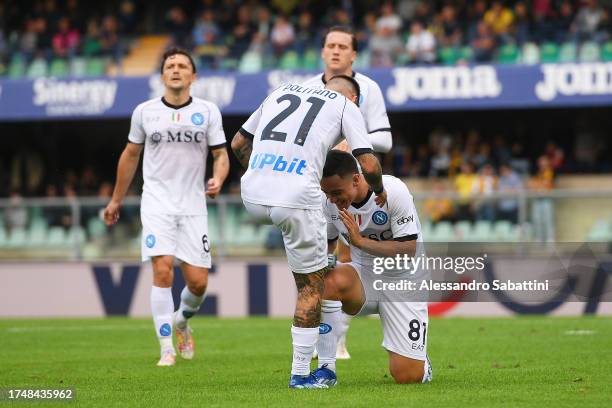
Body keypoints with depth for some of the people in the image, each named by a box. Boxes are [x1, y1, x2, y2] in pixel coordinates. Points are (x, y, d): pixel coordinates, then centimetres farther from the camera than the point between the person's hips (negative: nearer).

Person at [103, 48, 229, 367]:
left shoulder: (208, 111, 2)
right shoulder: (144, 112, 3)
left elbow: (221, 154, 5)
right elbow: (131, 154, 16)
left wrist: (218, 179, -18)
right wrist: (116, 200, 21)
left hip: (193, 206, 1)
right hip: (157, 204, -1)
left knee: (198, 282, -3)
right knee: (163, 270, -17)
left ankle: (182, 320, 32)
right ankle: (167, 349, -11)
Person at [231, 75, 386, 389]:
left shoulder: (281, 92, 24)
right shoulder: (347, 106, 12)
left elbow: (238, 144, 29)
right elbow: (369, 165, 2)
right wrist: (379, 191, 23)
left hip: (253, 197, 4)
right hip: (295, 198, -4)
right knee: (311, 286, 11)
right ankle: (300, 375, 14)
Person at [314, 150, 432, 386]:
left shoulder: (393, 192, -22)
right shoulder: (329, 202, -8)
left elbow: (408, 251, -24)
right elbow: (327, 242, 10)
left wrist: (360, 241, -31)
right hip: (364, 276, 3)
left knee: (407, 376, -12)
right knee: (328, 280, -34)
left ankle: (420, 361, 28)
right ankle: (326, 369, -22)